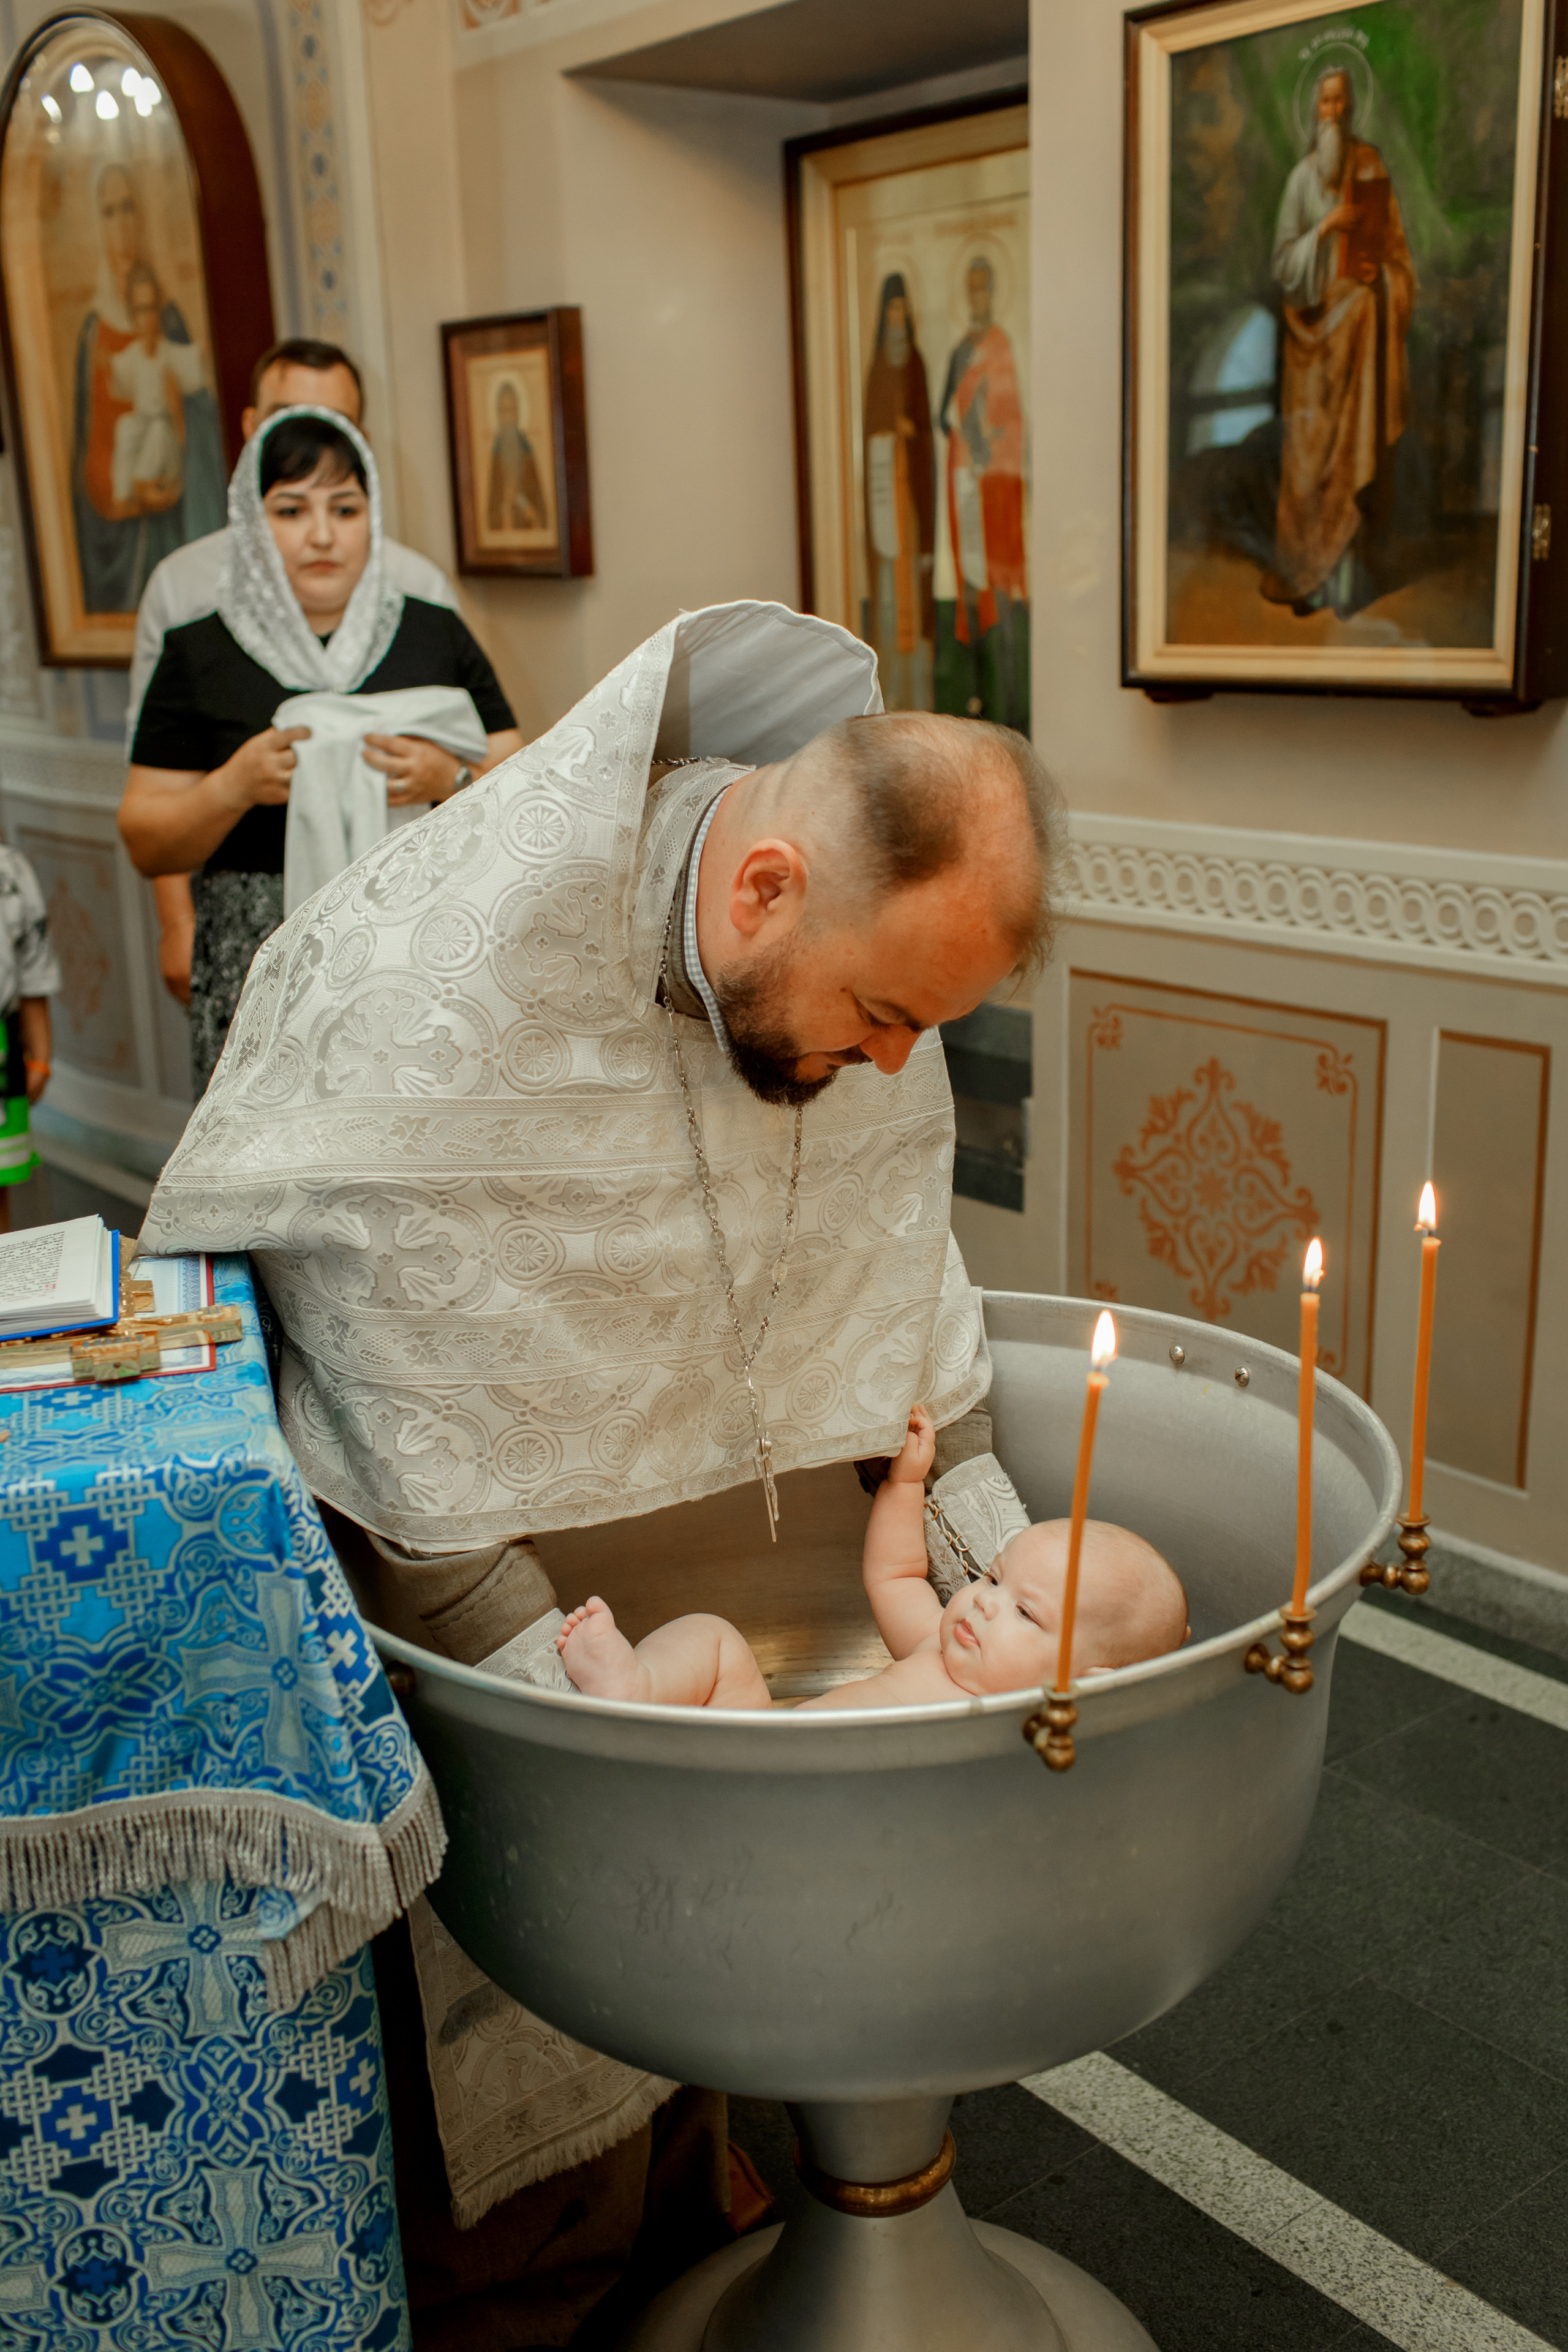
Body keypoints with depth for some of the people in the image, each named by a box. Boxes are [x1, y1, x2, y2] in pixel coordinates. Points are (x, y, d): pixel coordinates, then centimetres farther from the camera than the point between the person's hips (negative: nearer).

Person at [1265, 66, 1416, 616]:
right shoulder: (1302, 178, 1)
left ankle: (1354, 566, 11)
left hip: (1364, 321, 2)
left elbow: (1394, 242, 11)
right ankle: (1303, 569, 6)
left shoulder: (1373, 166, 6)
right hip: (1317, 322, -1)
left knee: (1362, 441, 2)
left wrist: (1381, 272, -7)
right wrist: (1326, 228, -17)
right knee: (1312, 445, -2)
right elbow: (1283, 263, -4)